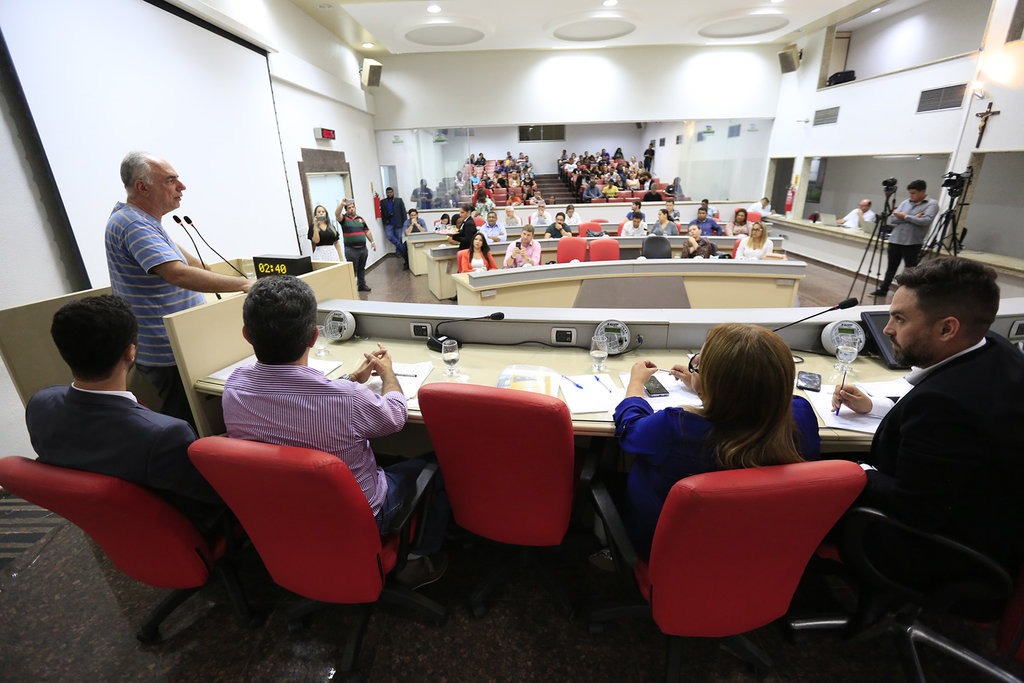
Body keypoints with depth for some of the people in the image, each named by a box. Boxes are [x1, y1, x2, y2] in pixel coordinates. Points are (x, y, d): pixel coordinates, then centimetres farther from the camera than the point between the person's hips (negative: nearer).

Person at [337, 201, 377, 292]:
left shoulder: (360, 218, 16)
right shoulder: (344, 218, 0)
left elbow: (367, 231, 19)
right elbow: (337, 213, -20)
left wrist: (372, 241, 13)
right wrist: (342, 204, -32)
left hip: (363, 248, 5)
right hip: (351, 249, -5)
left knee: (362, 268, 15)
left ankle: (362, 285, 26)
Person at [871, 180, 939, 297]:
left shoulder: (932, 204, 1)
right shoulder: (905, 202, 14)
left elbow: (926, 221, -14)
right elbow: (892, 219, 2)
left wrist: (906, 216, -8)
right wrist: (914, 218, -7)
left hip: (912, 243, -4)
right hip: (895, 240, 4)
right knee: (891, 267, 13)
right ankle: (883, 290, 22)